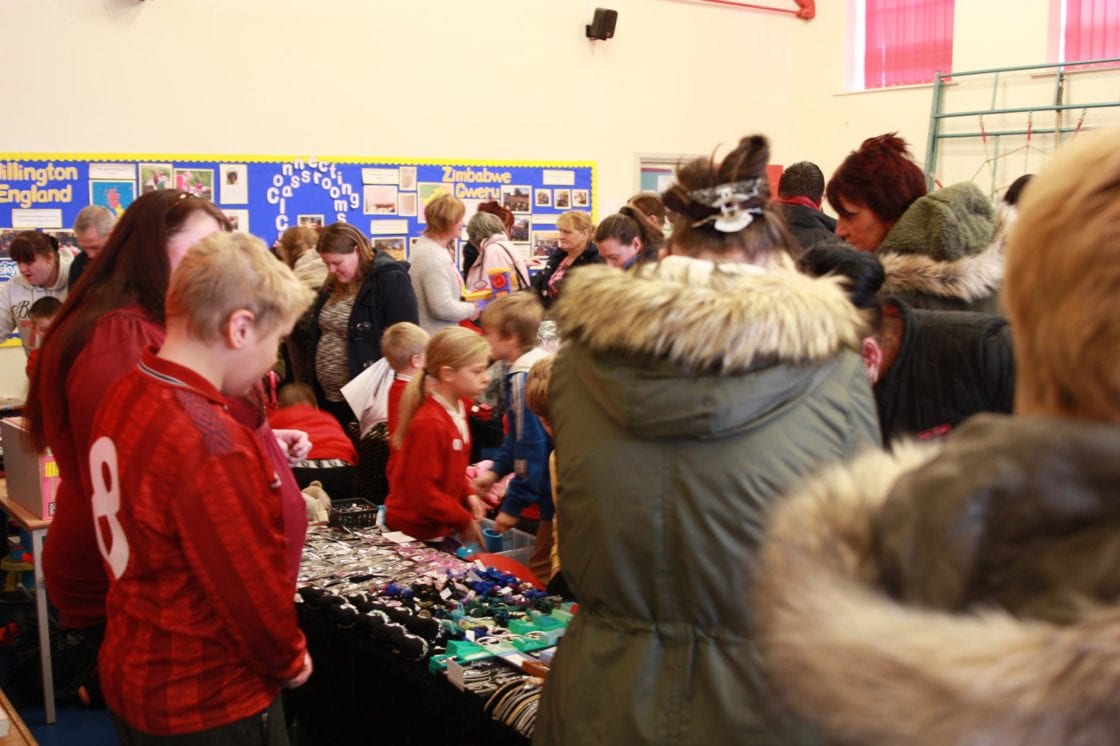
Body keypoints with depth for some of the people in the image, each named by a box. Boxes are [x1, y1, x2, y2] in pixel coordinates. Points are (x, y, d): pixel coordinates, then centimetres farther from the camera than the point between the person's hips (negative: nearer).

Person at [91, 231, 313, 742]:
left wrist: (254, 457, 7)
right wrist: (290, 660, -6)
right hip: (207, 705, -8)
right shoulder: (210, 441, -30)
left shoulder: (123, 396, -2)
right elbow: (253, 585, -23)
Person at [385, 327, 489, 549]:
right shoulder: (430, 424, -24)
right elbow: (422, 492, -22)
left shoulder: (457, 409, 5)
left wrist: (467, 495, 2)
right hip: (414, 531, -9)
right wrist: (465, 521, -14)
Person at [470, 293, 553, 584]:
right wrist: (496, 470, 19)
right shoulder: (543, 362, 9)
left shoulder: (522, 380, -21)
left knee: (540, 576, -1)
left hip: (555, 496, -10)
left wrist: (513, 505, -13)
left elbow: (531, 448, -20)